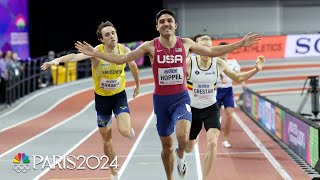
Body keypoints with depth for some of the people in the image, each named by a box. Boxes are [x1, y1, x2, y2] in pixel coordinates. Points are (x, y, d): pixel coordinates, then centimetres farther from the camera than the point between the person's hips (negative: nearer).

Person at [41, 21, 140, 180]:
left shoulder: (124, 50, -11)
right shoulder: (96, 51, -20)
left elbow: (133, 66, 11)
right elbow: (77, 56, -39)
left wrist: (137, 85, 24)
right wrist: (58, 60, -58)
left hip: (119, 96, 0)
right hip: (102, 98, 0)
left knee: (125, 131, -22)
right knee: (106, 138, 9)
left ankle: (130, 130, 18)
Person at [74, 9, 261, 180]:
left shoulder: (185, 43, -2)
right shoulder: (151, 46, -6)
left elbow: (213, 51, 7)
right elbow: (121, 59, -5)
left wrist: (241, 44, 4)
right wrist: (95, 53, -14)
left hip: (181, 97, -1)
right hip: (161, 99, 1)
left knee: (183, 137, -26)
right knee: (167, 146, 11)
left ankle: (181, 156, 10)